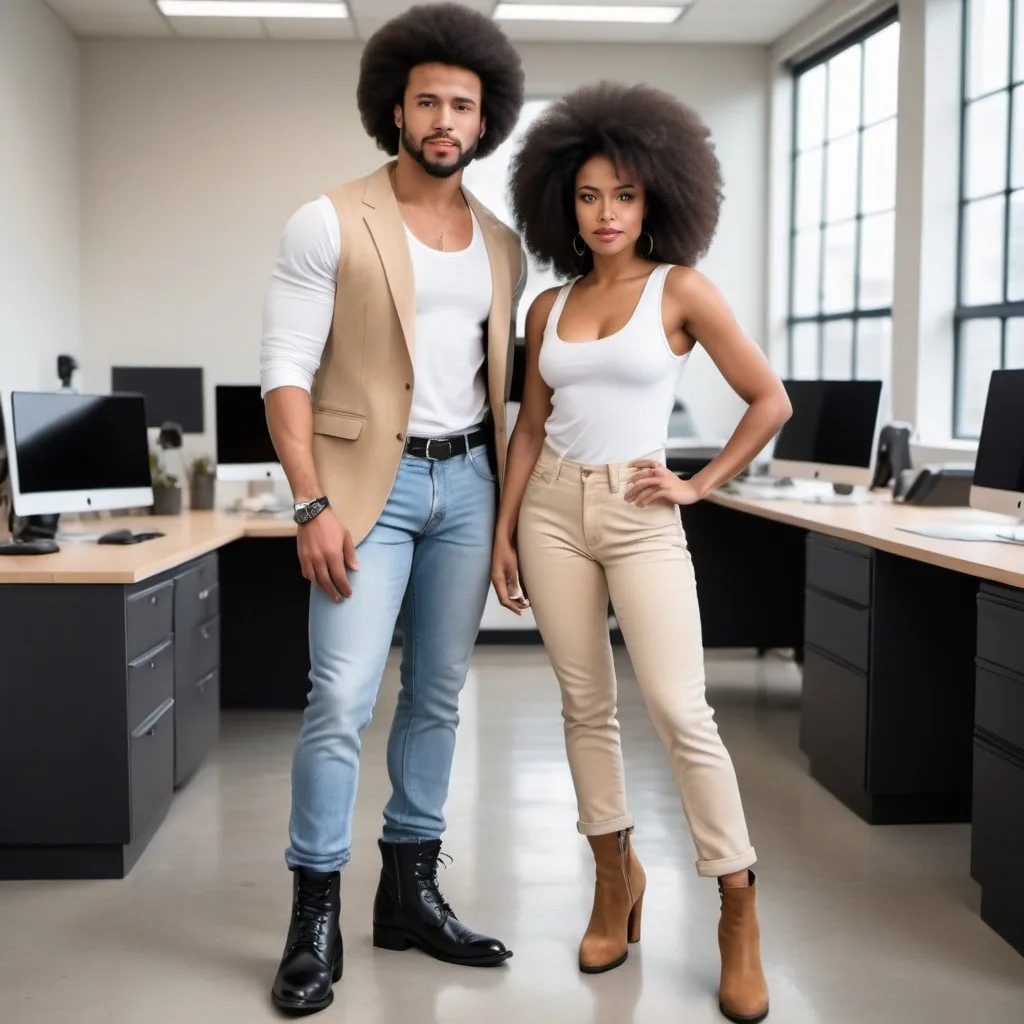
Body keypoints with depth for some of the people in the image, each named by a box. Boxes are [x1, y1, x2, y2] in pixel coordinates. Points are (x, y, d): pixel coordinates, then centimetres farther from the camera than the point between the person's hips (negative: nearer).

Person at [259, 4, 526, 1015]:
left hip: (467, 482, 5)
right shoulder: (330, 224, -4)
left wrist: (512, 503, 8)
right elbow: (286, 370, -8)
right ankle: (314, 919, 1)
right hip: (370, 481, -5)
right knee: (342, 698, -10)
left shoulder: (501, 244, 11)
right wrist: (313, 505, -16)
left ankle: (410, 893, 21)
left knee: (437, 695, 9)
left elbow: (503, 378, 15)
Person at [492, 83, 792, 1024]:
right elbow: (532, 426, 13)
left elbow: (771, 400, -1)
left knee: (681, 713, -10)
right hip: (553, 510, 4)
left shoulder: (682, 290, -3)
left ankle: (740, 914, 1)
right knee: (586, 706, 9)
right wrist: (504, 532, 7)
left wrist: (699, 485, -3)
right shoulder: (549, 307, 9)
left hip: (639, 517, -4)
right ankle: (617, 875, 25)